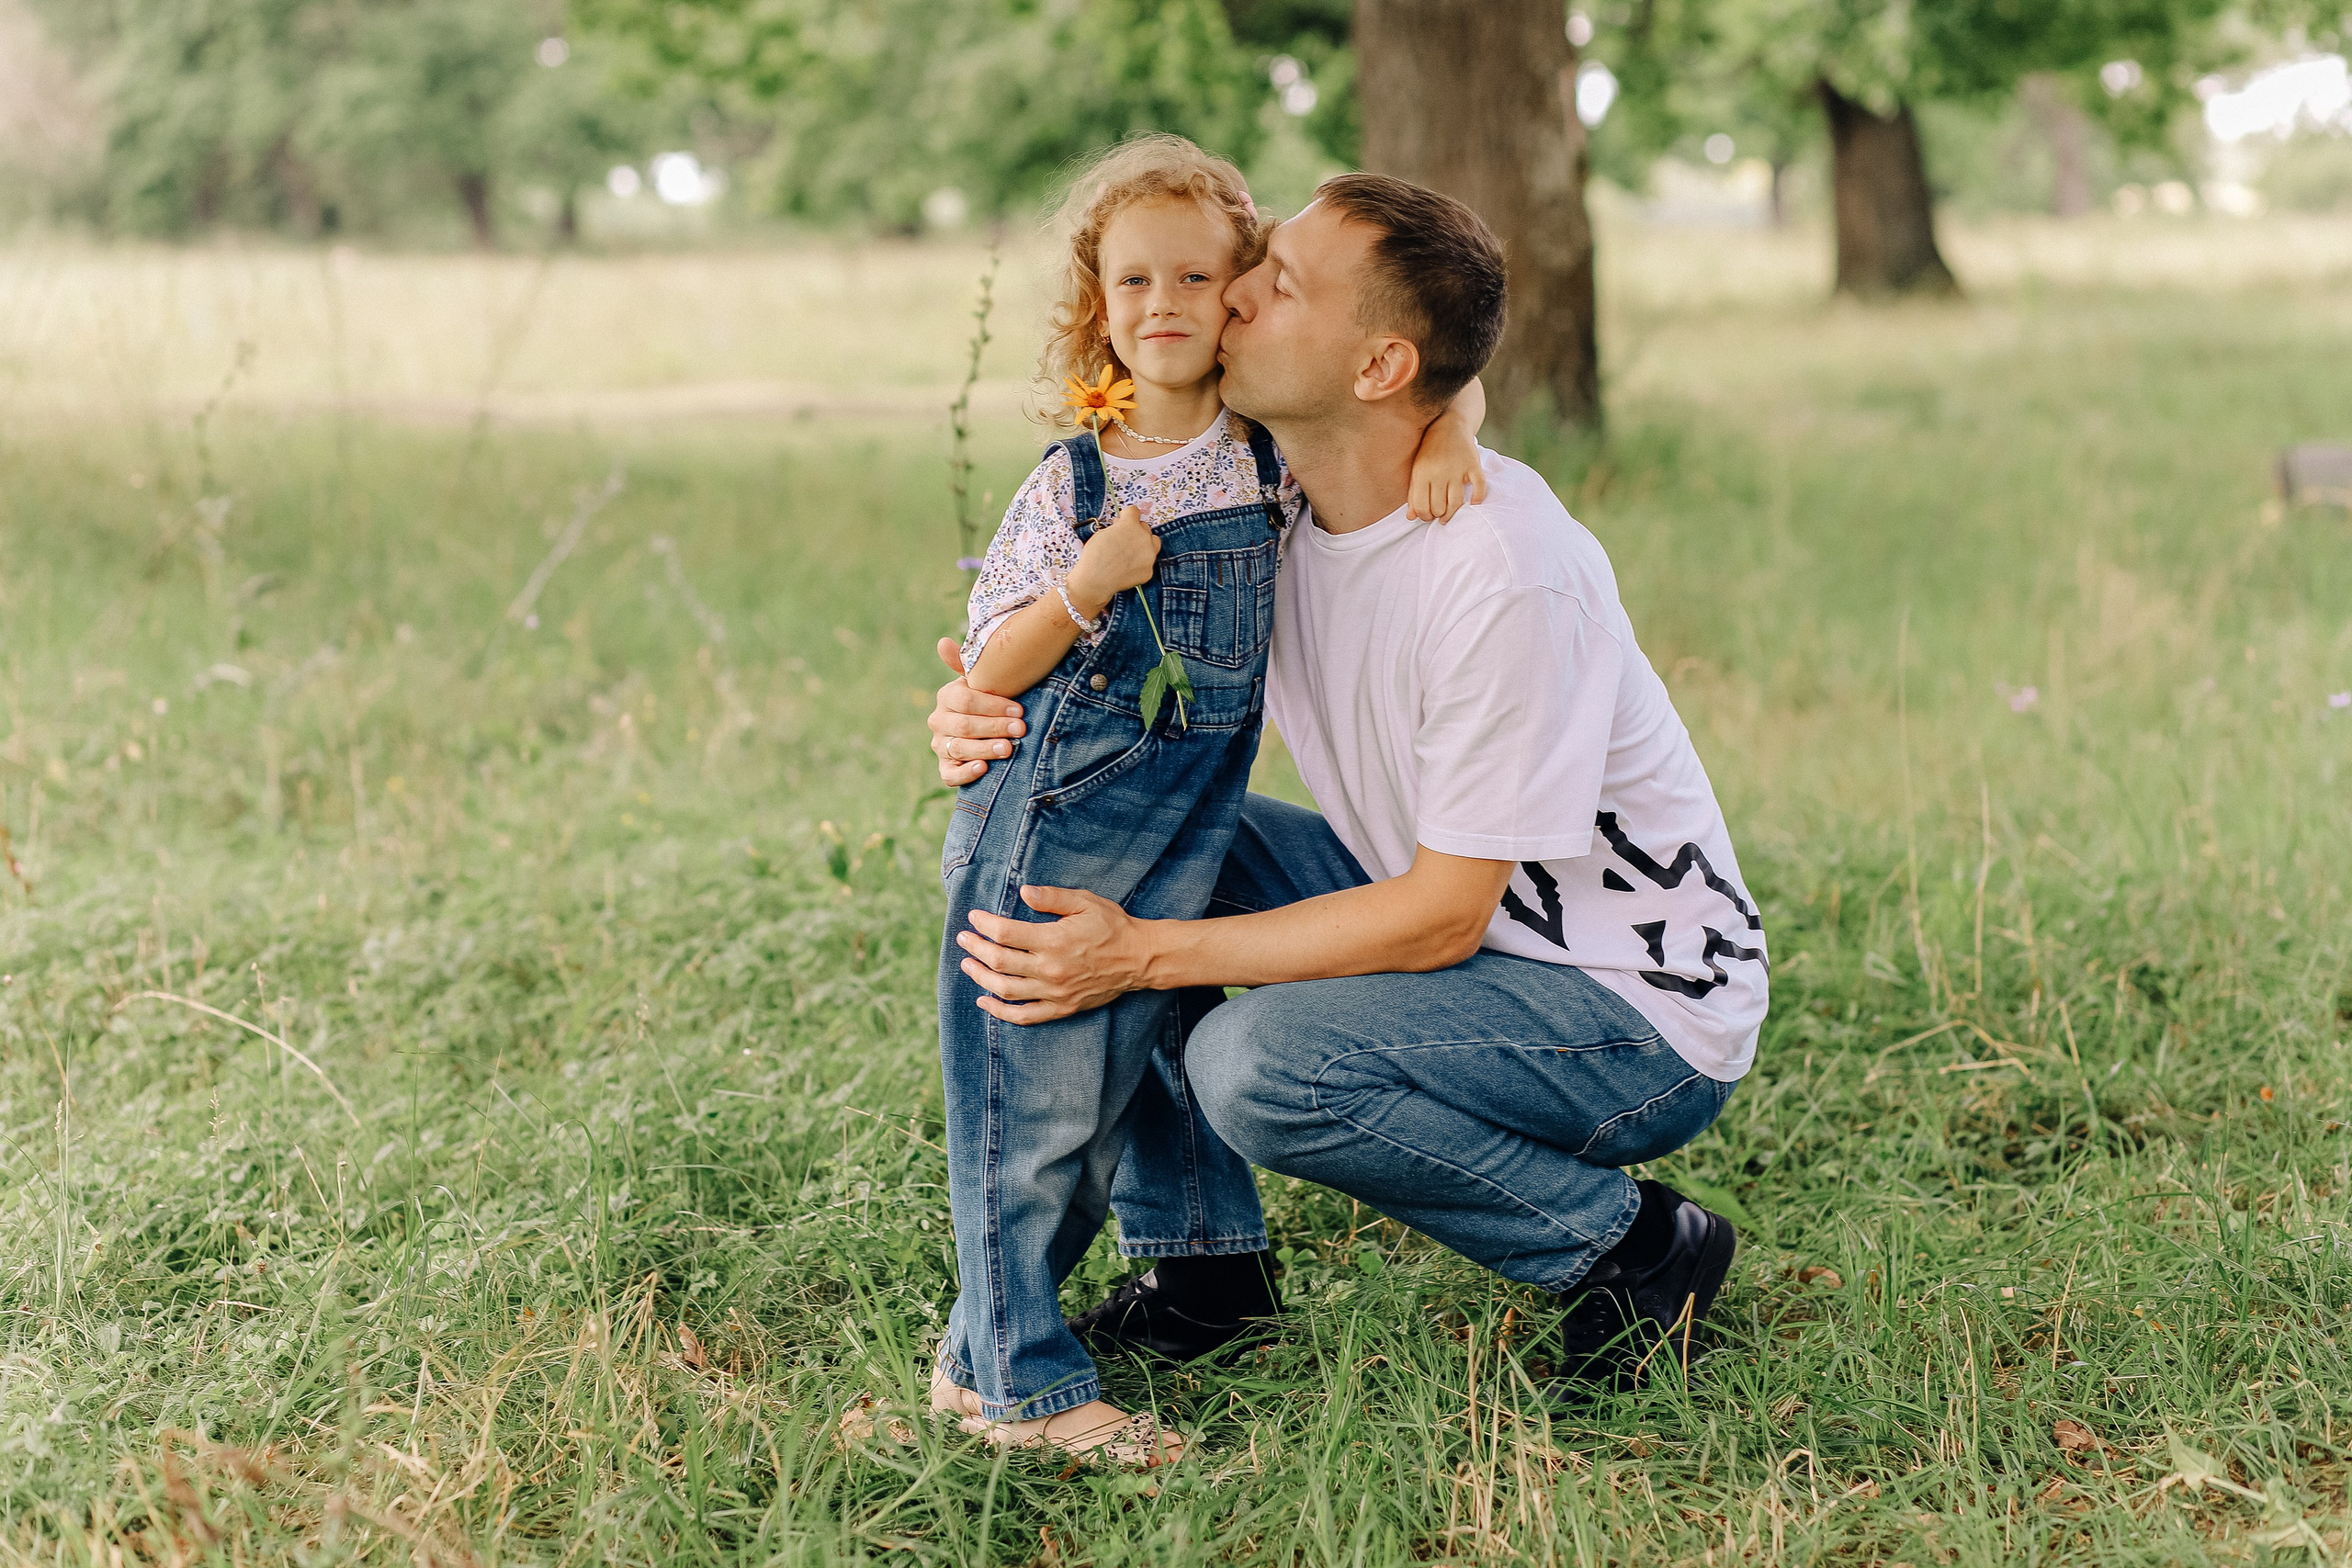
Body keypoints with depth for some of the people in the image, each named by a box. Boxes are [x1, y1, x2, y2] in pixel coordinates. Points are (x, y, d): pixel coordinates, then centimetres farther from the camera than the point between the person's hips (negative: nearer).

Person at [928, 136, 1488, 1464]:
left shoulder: (1279, 455, 2)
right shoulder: (1069, 485, -4)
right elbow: (989, 672, -4)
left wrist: (1449, 435, -9)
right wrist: (1086, 589, -19)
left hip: (1179, 854, 4)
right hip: (1047, 842, -3)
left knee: (1106, 1108, 11)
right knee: (1033, 1108, -3)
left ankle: (988, 1347, 25)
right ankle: (1025, 1382, 7)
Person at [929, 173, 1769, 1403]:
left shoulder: (1505, 574, -29)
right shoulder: (1273, 502, -6)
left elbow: (1441, 919, -25)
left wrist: (1141, 953, -28)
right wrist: (993, 725, -20)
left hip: (1646, 1013, -8)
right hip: (1438, 904, 8)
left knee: (1260, 1062, -29)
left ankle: (1633, 1245, -6)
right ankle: (1202, 1263, 6)